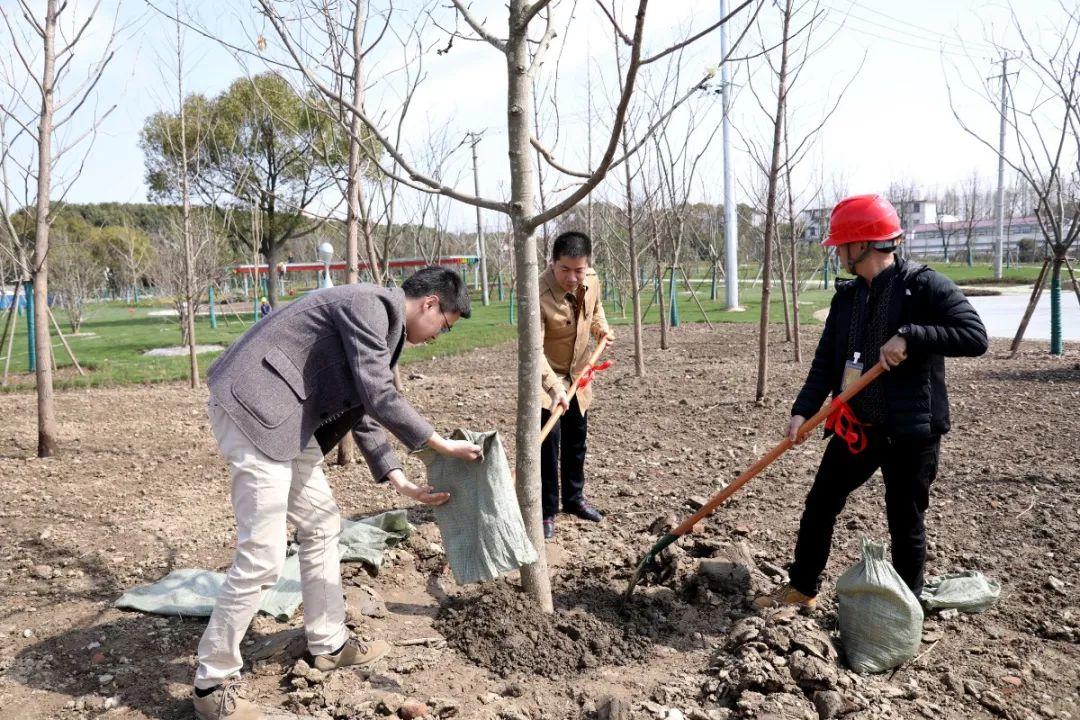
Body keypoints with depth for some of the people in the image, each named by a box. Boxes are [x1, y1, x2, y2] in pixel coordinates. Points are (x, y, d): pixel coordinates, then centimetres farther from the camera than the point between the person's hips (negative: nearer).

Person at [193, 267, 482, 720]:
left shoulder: (383, 322, 16)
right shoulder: (371, 305, -14)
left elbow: (363, 409, 17)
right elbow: (379, 397, -19)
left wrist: (401, 482, 11)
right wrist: (443, 445, -10)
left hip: (287, 417, 11)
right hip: (254, 408, -11)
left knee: (321, 526, 16)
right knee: (262, 556, -8)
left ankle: (327, 644, 30)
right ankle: (212, 683, 8)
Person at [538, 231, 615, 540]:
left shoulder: (592, 280, -11)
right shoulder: (539, 295, -32)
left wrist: (601, 329, -4)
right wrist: (553, 386, -45)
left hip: (578, 376, 7)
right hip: (547, 378, -6)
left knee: (576, 441, 17)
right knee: (549, 442, -10)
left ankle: (574, 498, 35)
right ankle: (546, 511, 5)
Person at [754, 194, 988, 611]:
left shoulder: (924, 286, -12)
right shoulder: (846, 297, 6)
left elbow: (975, 336, -19)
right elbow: (826, 363, 3)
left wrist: (910, 337, -27)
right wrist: (803, 411, -10)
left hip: (912, 431, -6)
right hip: (856, 426, 6)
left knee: (905, 524, 7)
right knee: (820, 503, 11)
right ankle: (802, 589, 29)